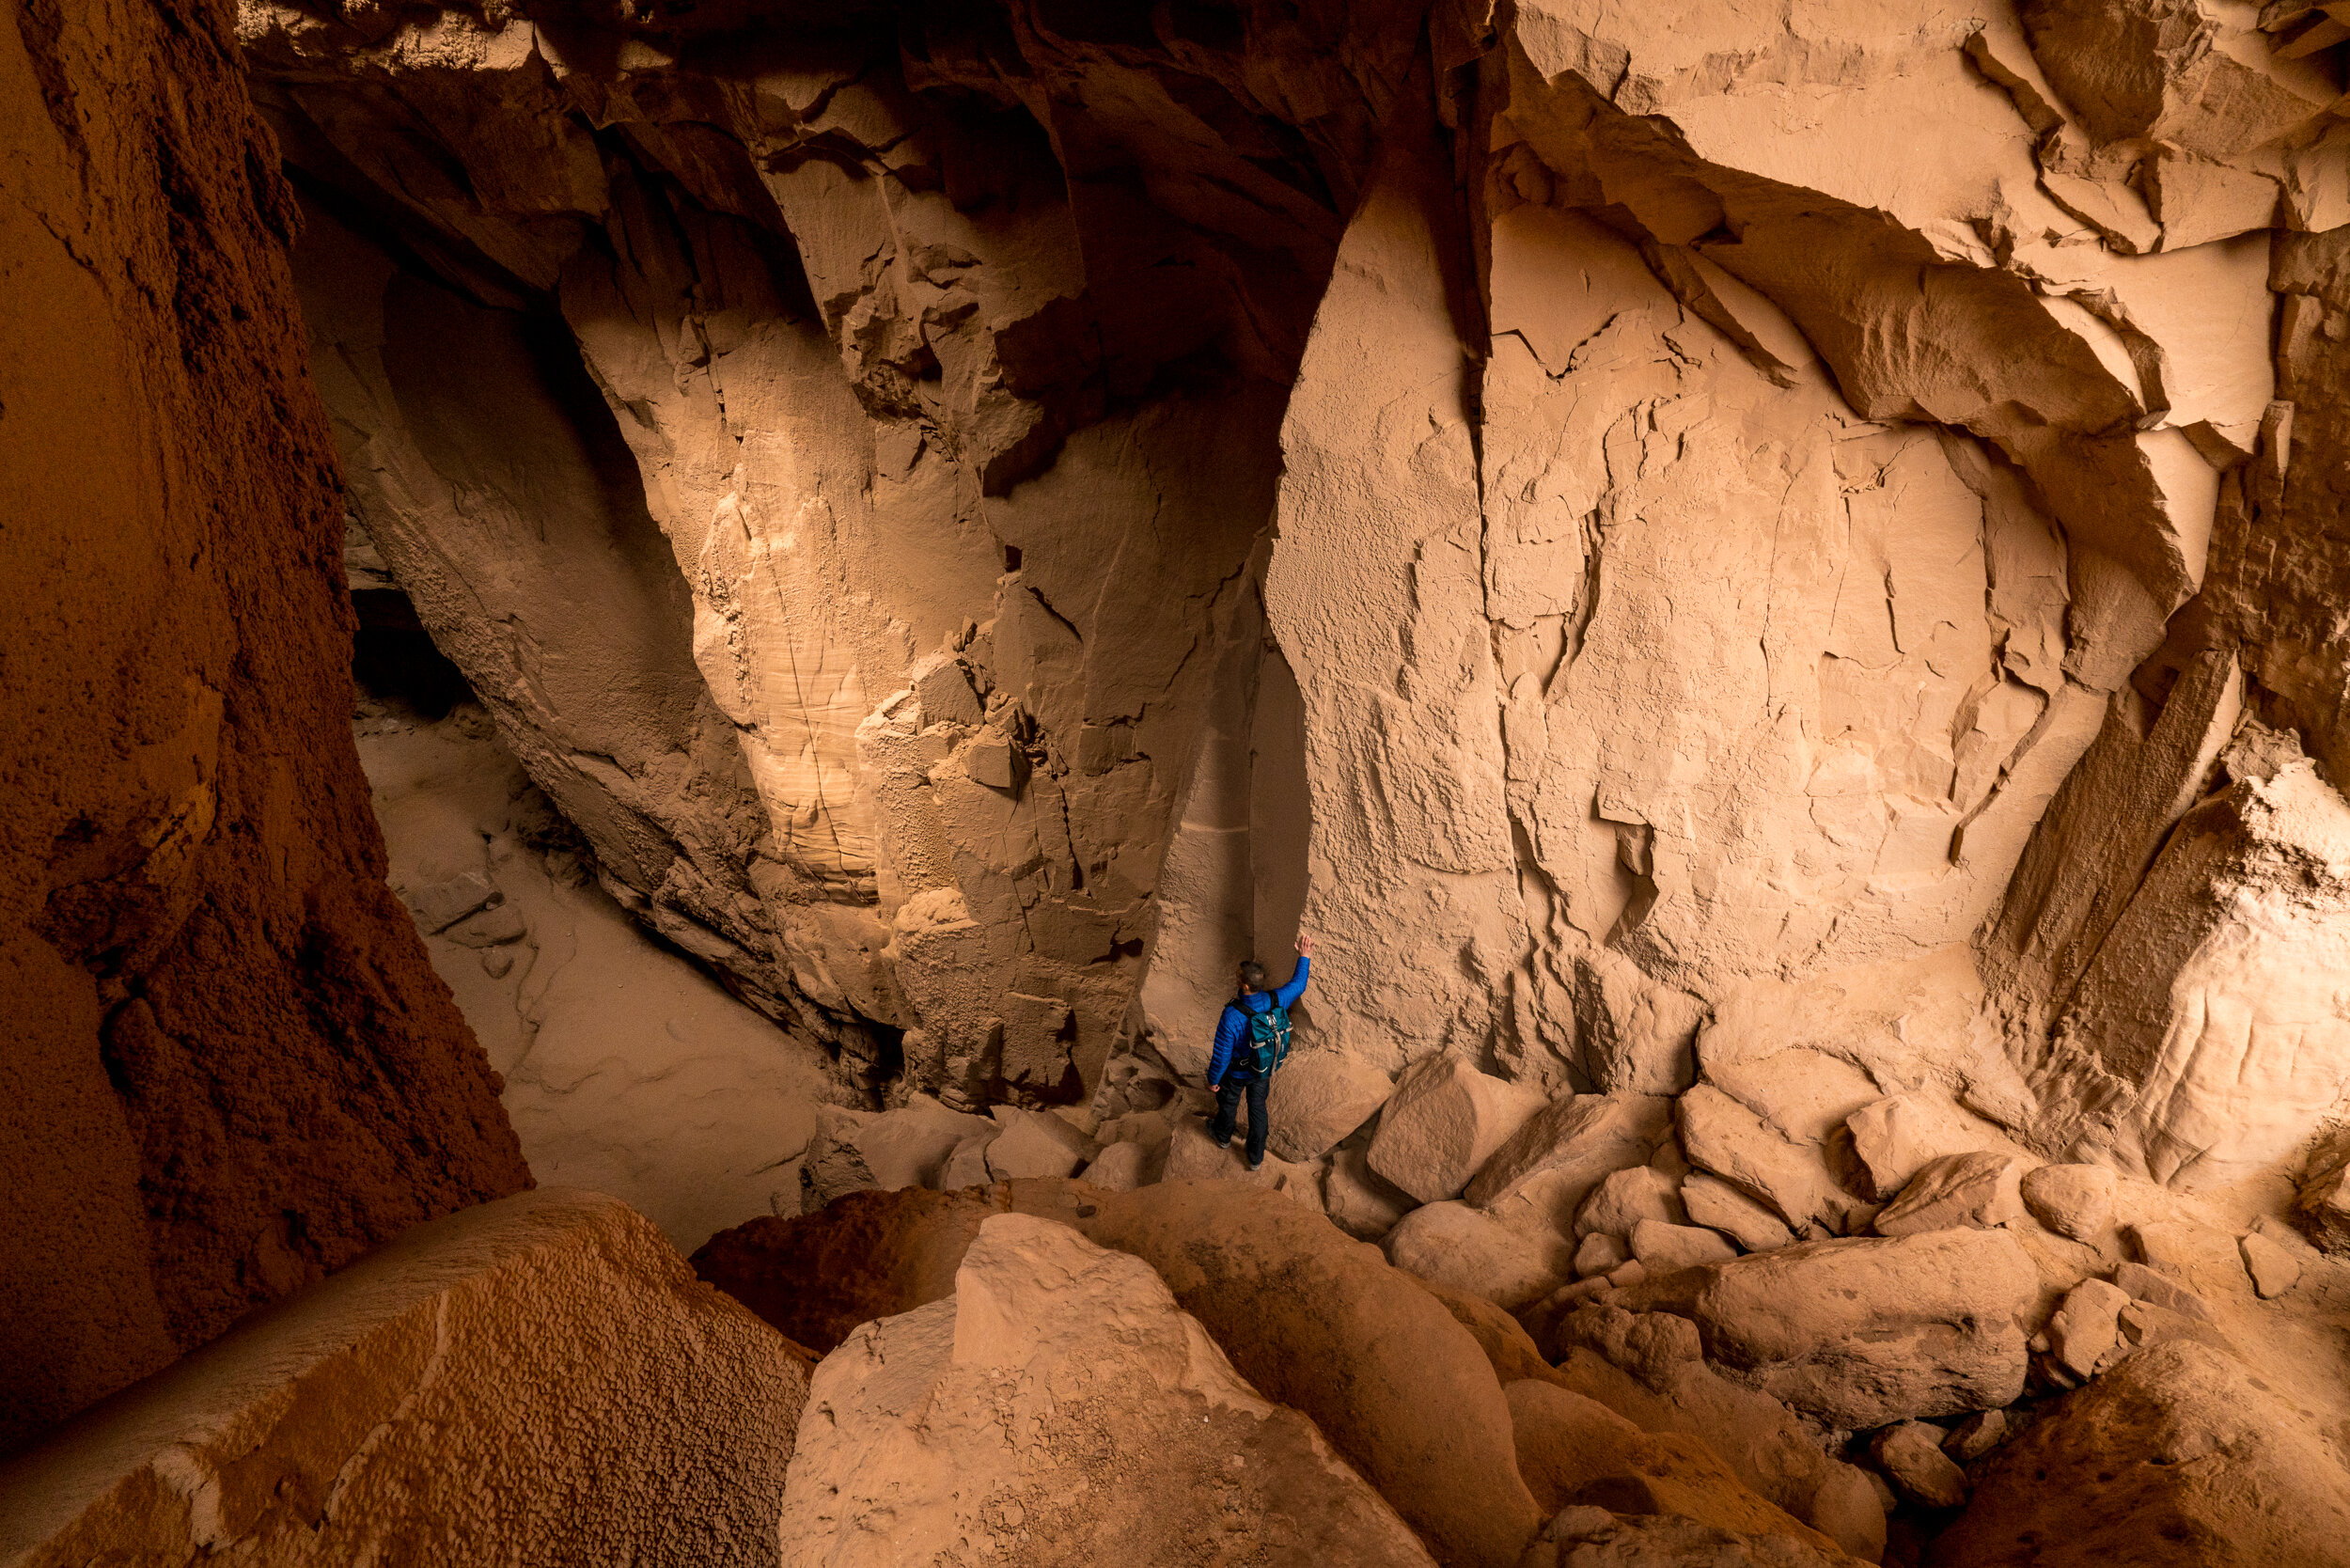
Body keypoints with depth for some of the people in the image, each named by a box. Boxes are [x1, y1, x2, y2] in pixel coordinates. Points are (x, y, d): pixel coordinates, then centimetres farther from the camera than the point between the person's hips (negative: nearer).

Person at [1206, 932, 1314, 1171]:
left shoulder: (1232, 1016, -41)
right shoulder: (1276, 1001, -28)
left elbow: (1222, 1054, -28)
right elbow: (1298, 985, -4)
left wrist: (1213, 1079, -10)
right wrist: (1304, 958, 10)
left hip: (1236, 1074, -3)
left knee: (1228, 1103, 28)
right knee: (1257, 1109, 25)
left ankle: (1223, 1137, 57)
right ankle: (1256, 1157, 42)